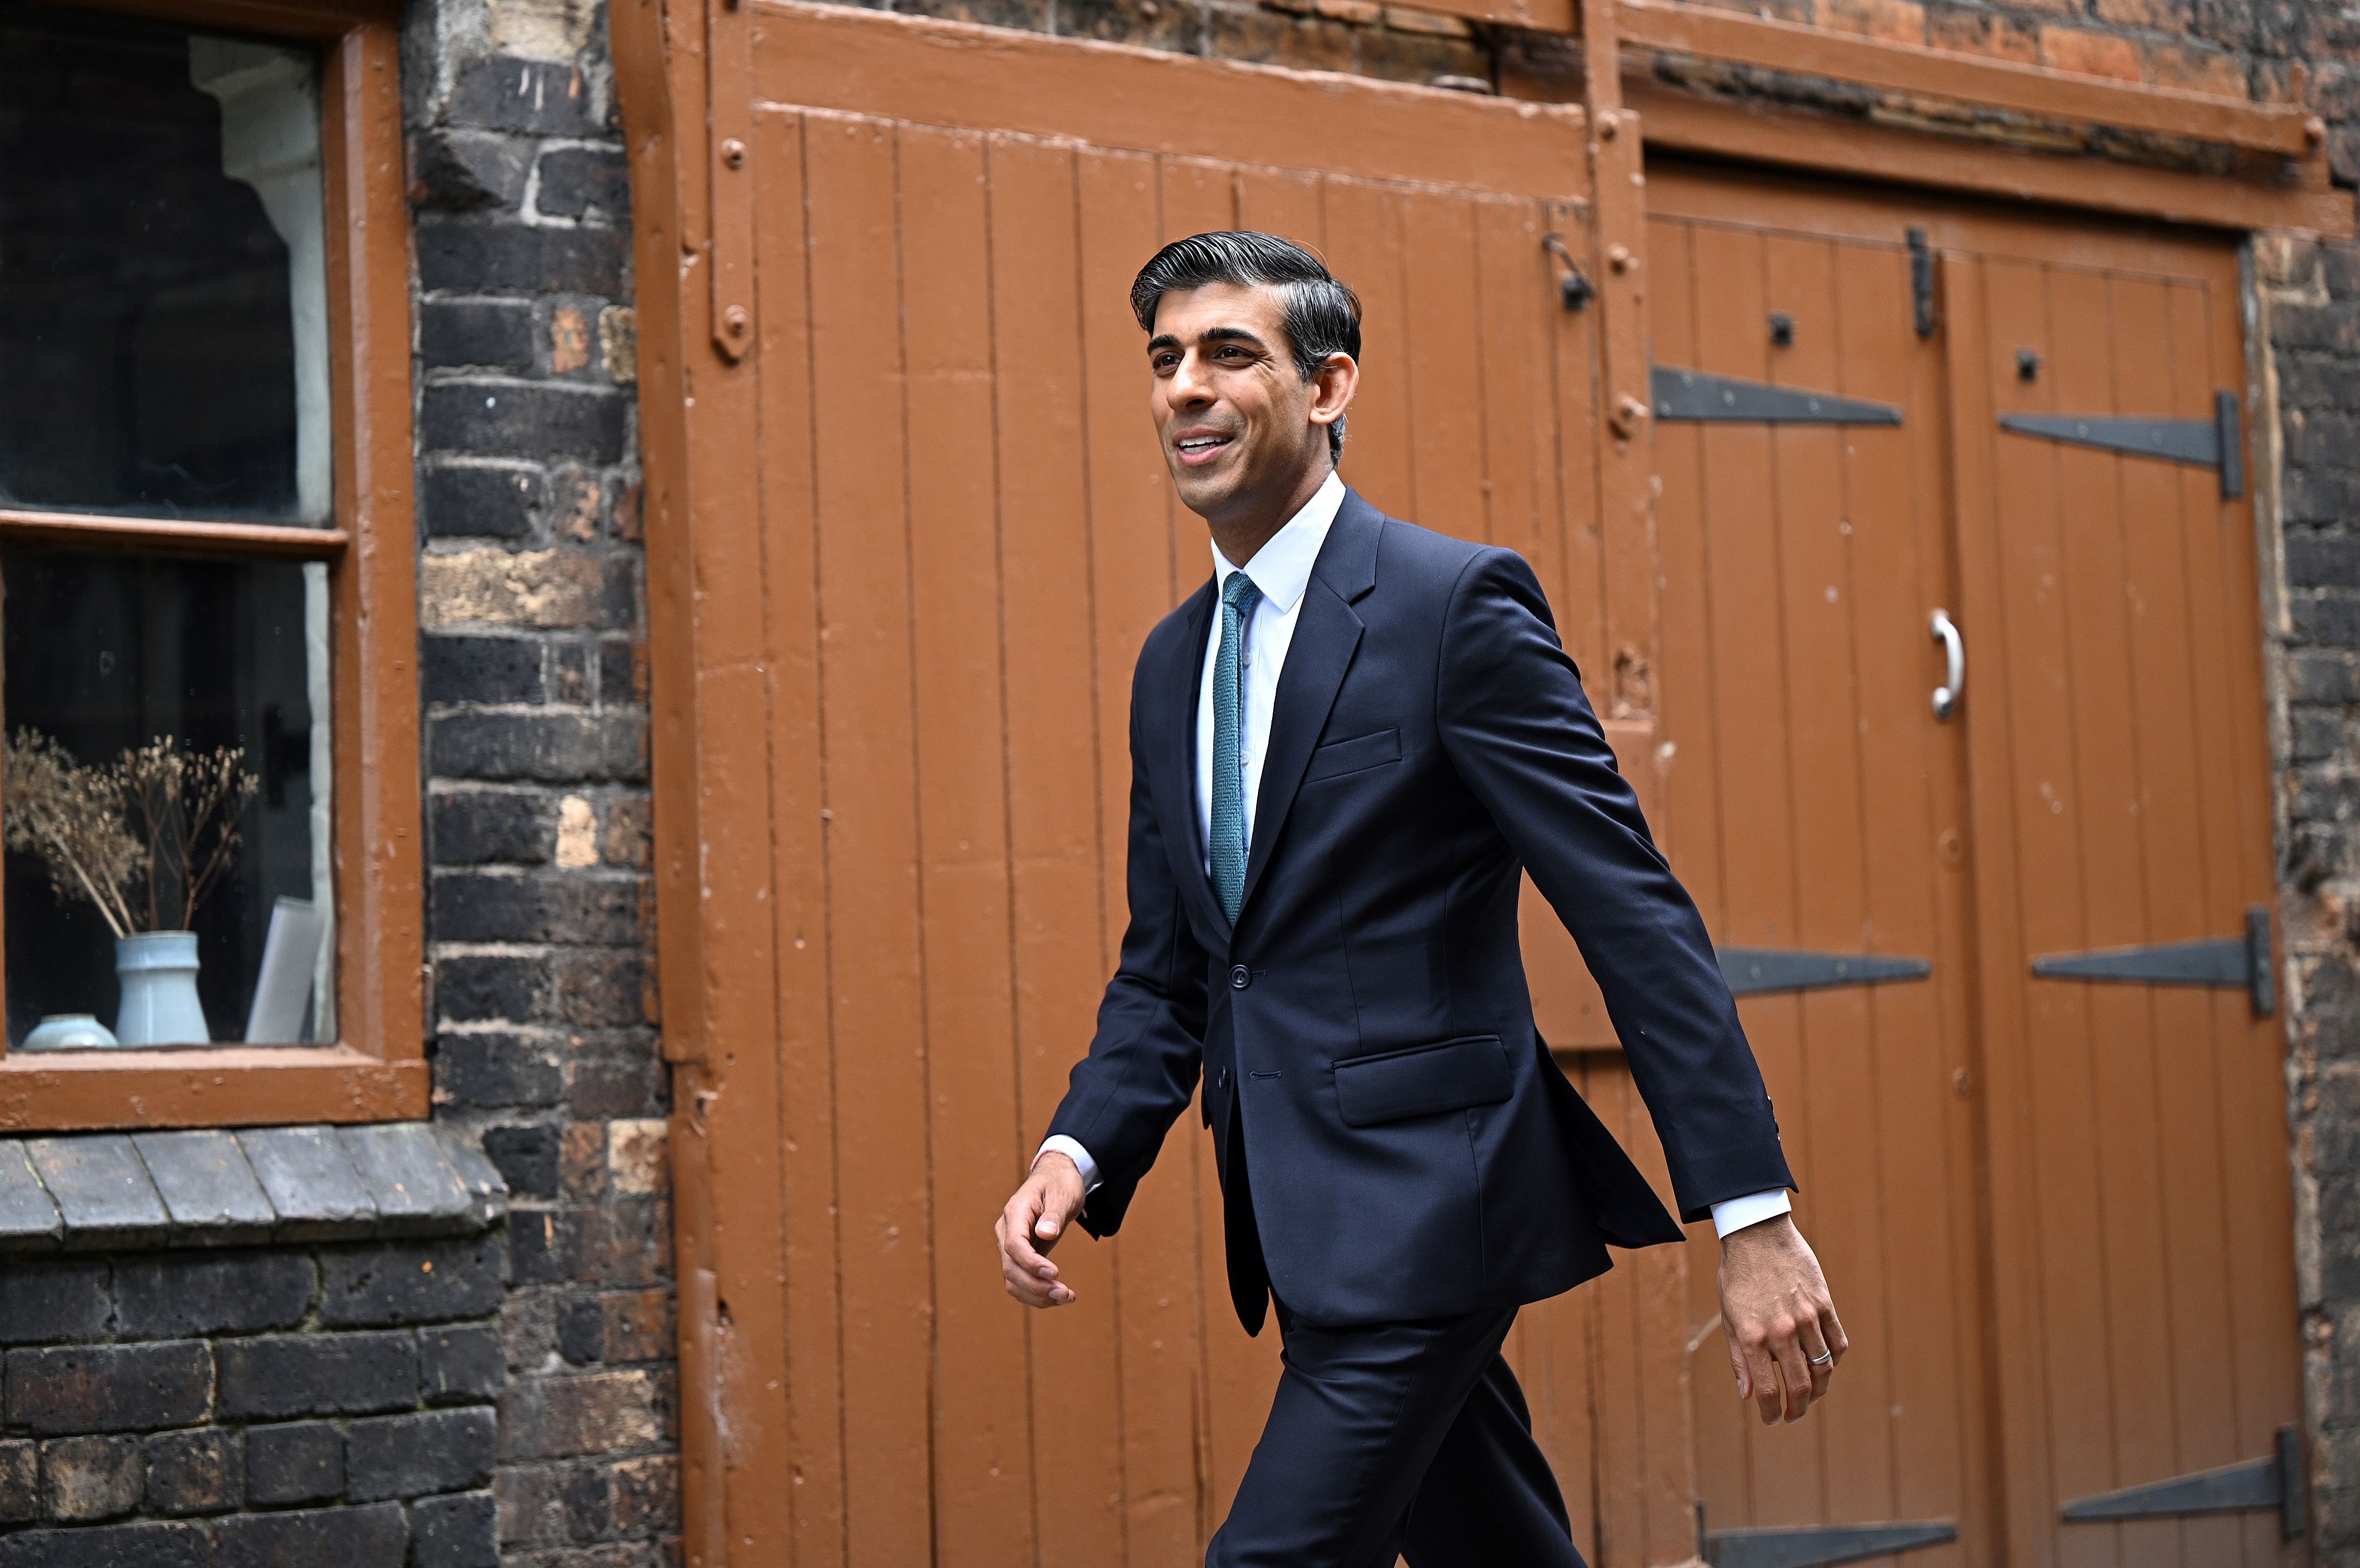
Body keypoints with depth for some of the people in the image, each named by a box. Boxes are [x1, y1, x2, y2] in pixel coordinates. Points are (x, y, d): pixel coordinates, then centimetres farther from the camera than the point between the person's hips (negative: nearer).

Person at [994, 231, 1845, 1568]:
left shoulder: (1458, 604, -10)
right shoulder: (1172, 664, 13)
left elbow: (1636, 915, -14)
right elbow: (1164, 973, 18)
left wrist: (1754, 1215, -19)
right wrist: (1080, 1154, -1)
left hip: (1424, 1200, -8)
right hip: (1308, 1228, 8)